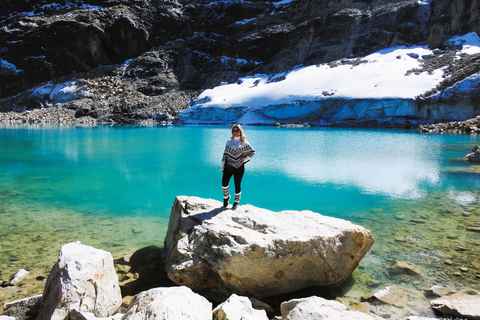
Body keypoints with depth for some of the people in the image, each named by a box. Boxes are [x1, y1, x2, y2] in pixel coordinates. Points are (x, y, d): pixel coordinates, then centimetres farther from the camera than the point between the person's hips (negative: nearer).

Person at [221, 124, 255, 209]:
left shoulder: (244, 142, 0)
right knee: (224, 183, -7)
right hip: (229, 165, 3)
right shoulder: (229, 141, 10)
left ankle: (236, 202, 23)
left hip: (239, 167, -3)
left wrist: (245, 159, -5)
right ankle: (226, 197, 21)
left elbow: (252, 152, 9)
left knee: (237, 185, 2)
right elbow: (225, 154, 11)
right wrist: (222, 167, 9)